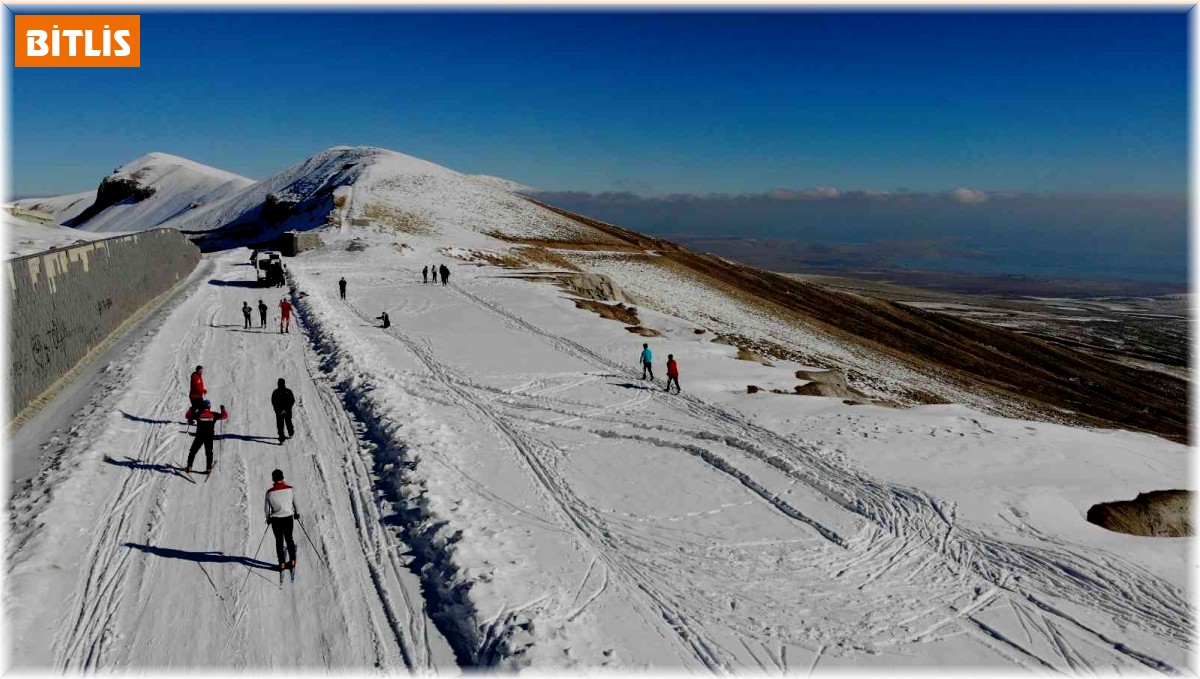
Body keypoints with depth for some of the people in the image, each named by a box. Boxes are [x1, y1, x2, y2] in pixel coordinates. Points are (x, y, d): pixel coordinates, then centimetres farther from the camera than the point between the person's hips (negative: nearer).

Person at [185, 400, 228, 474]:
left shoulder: (198, 414, -4)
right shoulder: (213, 415, -2)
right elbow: (225, 416, 8)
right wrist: (223, 409, 22)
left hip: (199, 436, -1)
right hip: (209, 437, 1)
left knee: (193, 451, 11)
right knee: (209, 452, 11)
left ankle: (189, 467, 8)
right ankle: (208, 468, 9)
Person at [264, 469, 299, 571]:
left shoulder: (270, 492, -12)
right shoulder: (289, 489, -11)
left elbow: (267, 508, -4)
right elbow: (295, 502, 0)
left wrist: (268, 518, 14)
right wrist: (296, 513, 17)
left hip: (276, 519, -1)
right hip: (288, 517, 1)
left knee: (279, 541, 10)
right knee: (289, 539, 17)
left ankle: (282, 563, 12)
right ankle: (292, 561, 20)